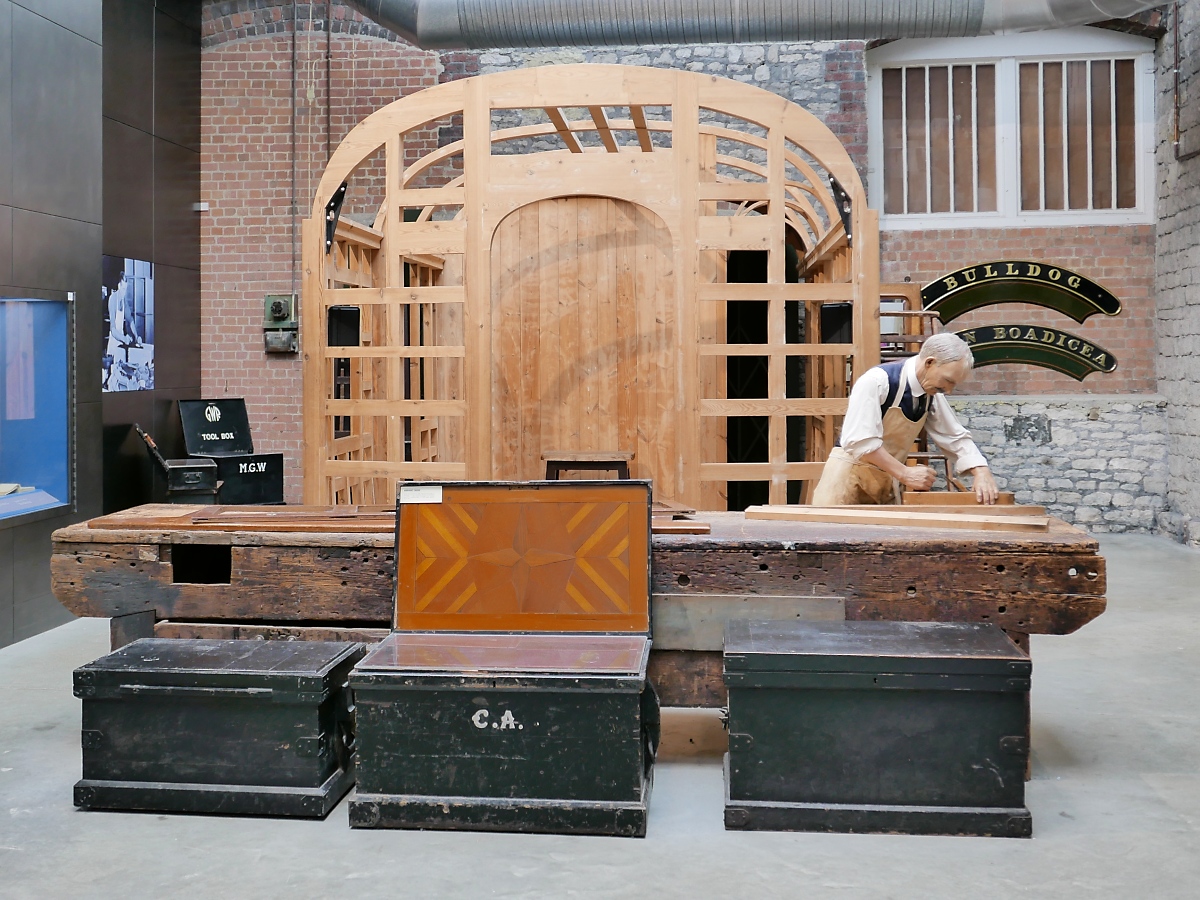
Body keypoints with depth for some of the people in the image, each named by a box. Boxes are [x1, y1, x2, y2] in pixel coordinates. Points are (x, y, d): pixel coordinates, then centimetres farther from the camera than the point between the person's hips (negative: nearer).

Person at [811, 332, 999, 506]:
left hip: (888, 478, 7)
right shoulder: (877, 381, -22)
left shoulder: (933, 393, 1)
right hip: (851, 469, -6)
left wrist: (981, 471, -10)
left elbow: (955, 438, 7)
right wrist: (904, 473, -24)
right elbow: (859, 441, -27)